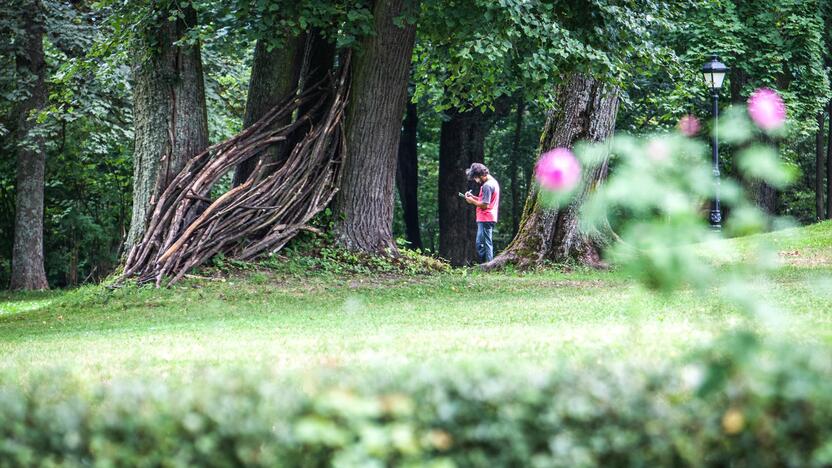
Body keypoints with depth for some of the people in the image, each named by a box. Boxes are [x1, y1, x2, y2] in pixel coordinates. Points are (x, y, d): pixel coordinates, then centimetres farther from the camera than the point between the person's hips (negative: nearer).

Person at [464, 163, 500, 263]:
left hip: (485, 219, -11)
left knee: (481, 244, -9)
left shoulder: (487, 186, -17)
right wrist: (473, 197, 12)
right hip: (490, 218, 11)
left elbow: (484, 205, -20)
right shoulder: (493, 182, 16)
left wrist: (472, 201, -8)